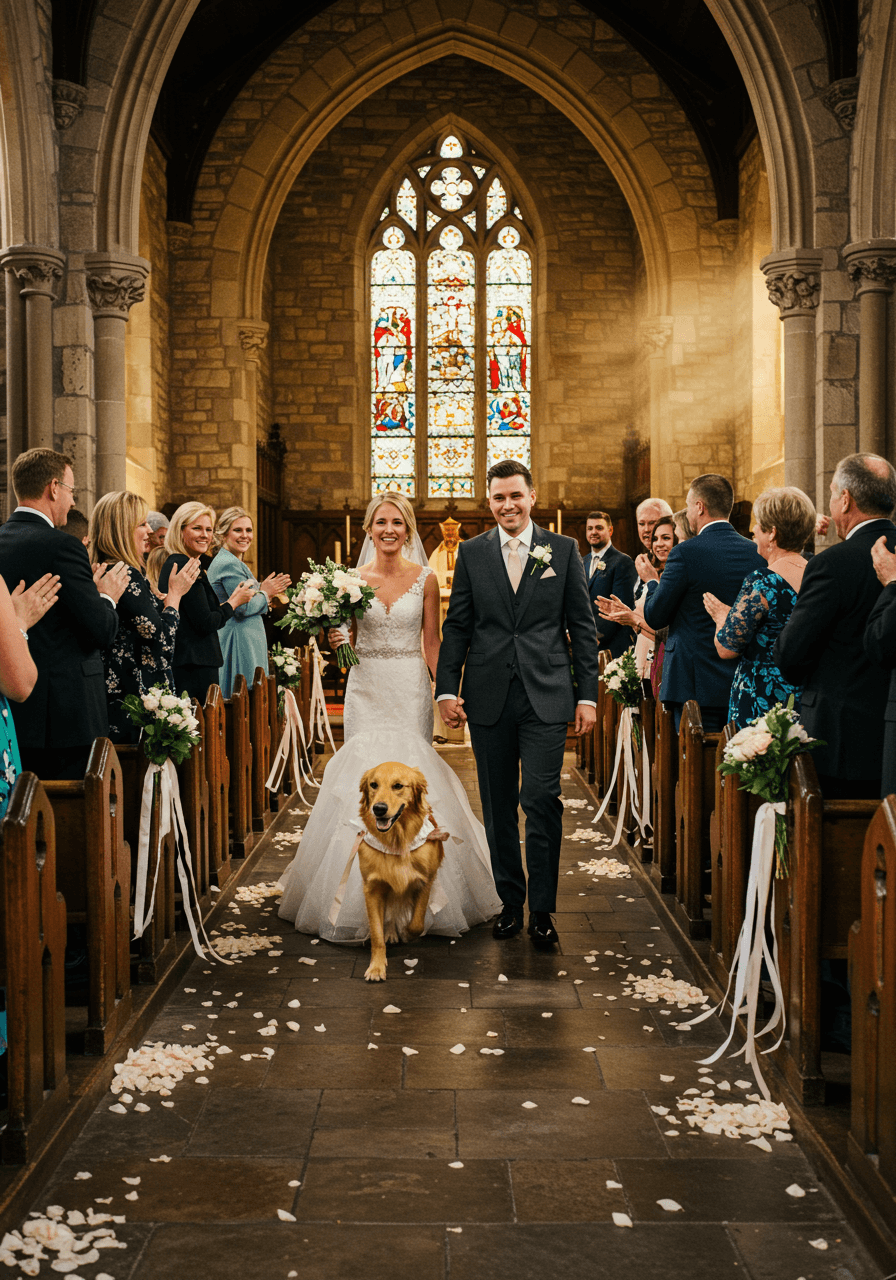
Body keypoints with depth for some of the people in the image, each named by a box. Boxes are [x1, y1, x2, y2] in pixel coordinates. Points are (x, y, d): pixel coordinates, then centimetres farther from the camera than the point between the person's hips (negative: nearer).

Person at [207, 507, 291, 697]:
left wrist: (264, 591, 10)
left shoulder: (227, 561, 18)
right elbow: (244, 607, -20)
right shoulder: (229, 564, -15)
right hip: (240, 644, -10)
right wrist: (265, 593, -3)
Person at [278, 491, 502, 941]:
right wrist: (336, 640, -13)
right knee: (363, 776, -2)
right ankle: (364, 897, 11)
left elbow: (432, 643, 3)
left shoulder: (425, 579, 1)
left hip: (410, 688, -1)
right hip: (366, 688, 1)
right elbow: (347, 637, 10)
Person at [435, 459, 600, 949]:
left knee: (541, 799, -7)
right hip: (488, 697, 2)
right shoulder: (472, 552, 8)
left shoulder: (563, 549, 5)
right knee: (498, 807, 9)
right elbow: (456, 626, 8)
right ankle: (510, 900, 22)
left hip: (545, 696, -2)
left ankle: (542, 909, 5)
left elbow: (582, 626, 5)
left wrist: (587, 694, 0)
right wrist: (447, 688, -1)